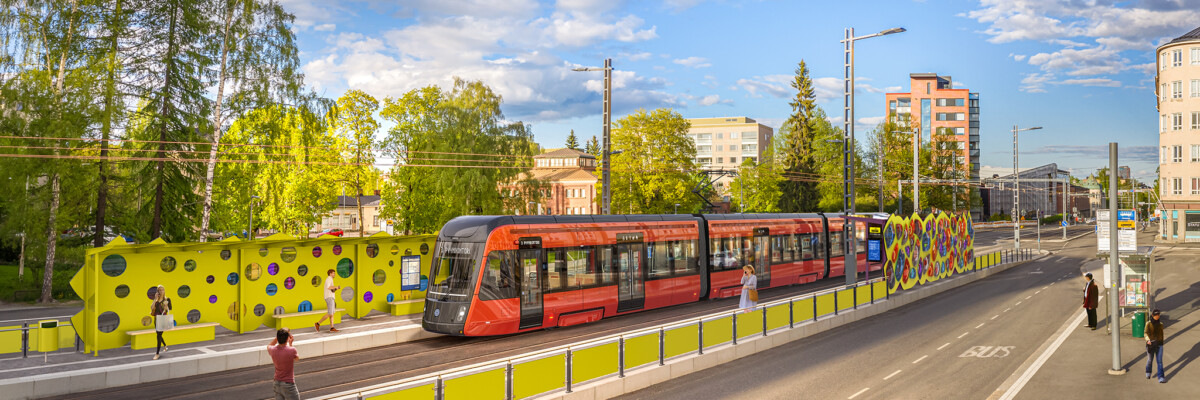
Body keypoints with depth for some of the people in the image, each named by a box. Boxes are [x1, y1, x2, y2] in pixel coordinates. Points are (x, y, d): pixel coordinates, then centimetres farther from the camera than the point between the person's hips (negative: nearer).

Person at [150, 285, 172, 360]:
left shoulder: (167, 299, -2)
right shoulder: (156, 300, 9)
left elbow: (169, 310, -4)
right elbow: (152, 307, -6)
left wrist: (166, 306, -22)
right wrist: (155, 299, -8)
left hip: (163, 319, -5)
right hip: (156, 319, 5)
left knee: (159, 335, -8)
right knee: (158, 335, 15)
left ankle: (157, 354, -3)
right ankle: (165, 347, 39)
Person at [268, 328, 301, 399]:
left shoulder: (273, 350, -8)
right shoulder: (292, 350, -23)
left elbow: (269, 346, 19)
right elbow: (297, 358, 2)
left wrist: (278, 337, 8)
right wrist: (290, 344, 4)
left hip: (277, 383, 5)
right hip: (288, 384, -5)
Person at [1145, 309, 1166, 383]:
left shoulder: (1160, 324, 5)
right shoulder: (1148, 324, -5)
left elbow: (1161, 334, 16)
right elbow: (1146, 333, -15)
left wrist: (1162, 343, 20)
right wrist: (1148, 340, -34)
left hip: (1159, 345, 2)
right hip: (1150, 345, -2)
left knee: (1160, 361, -6)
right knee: (1150, 360, 12)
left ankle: (1161, 377, -8)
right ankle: (1148, 372, 39)